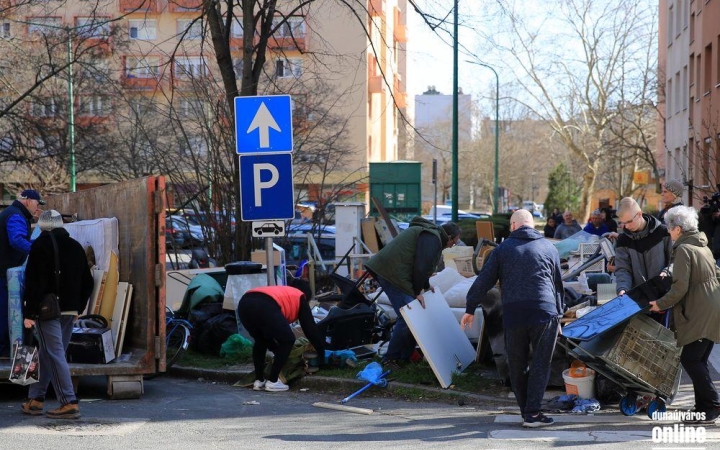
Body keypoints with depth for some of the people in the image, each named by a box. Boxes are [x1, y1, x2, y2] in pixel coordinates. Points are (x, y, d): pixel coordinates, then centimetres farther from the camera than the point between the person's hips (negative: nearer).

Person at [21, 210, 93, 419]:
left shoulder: (41, 245, -7)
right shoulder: (75, 246, 13)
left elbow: (34, 282, -14)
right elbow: (87, 282, 17)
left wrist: (30, 313, -12)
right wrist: (78, 308, 23)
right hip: (70, 311, 7)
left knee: (54, 355, -7)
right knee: (47, 354, 14)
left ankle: (69, 403, -13)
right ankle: (35, 400, 18)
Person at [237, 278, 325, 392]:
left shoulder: (279, 291, 44)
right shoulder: (300, 297, 28)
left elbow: (266, 330, 47)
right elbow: (310, 328, 26)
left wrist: (277, 351, 54)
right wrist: (322, 353, 36)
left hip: (244, 304, 7)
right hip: (264, 307, -7)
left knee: (260, 341, 30)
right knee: (287, 340, 12)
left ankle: (259, 381, 25)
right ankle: (272, 381, 10)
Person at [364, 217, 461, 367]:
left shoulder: (429, 233, 24)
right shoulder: (432, 238, -10)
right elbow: (421, 266, -18)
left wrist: (425, 286, 26)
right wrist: (418, 291, -10)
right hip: (394, 274, -11)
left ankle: (405, 356, 20)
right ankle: (391, 359, -4)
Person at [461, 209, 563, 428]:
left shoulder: (503, 248, 8)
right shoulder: (549, 248, 13)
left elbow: (484, 280, 5)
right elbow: (558, 284, 17)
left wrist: (470, 309, 10)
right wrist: (558, 314, 24)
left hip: (513, 314, 0)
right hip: (544, 313, 0)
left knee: (517, 366, 10)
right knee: (540, 364, 1)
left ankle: (526, 411, 13)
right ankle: (532, 413, -6)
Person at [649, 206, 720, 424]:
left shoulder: (683, 249, -11)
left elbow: (680, 287, -17)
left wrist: (661, 304, -5)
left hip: (699, 314, -9)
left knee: (690, 359, -8)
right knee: (698, 361, 10)